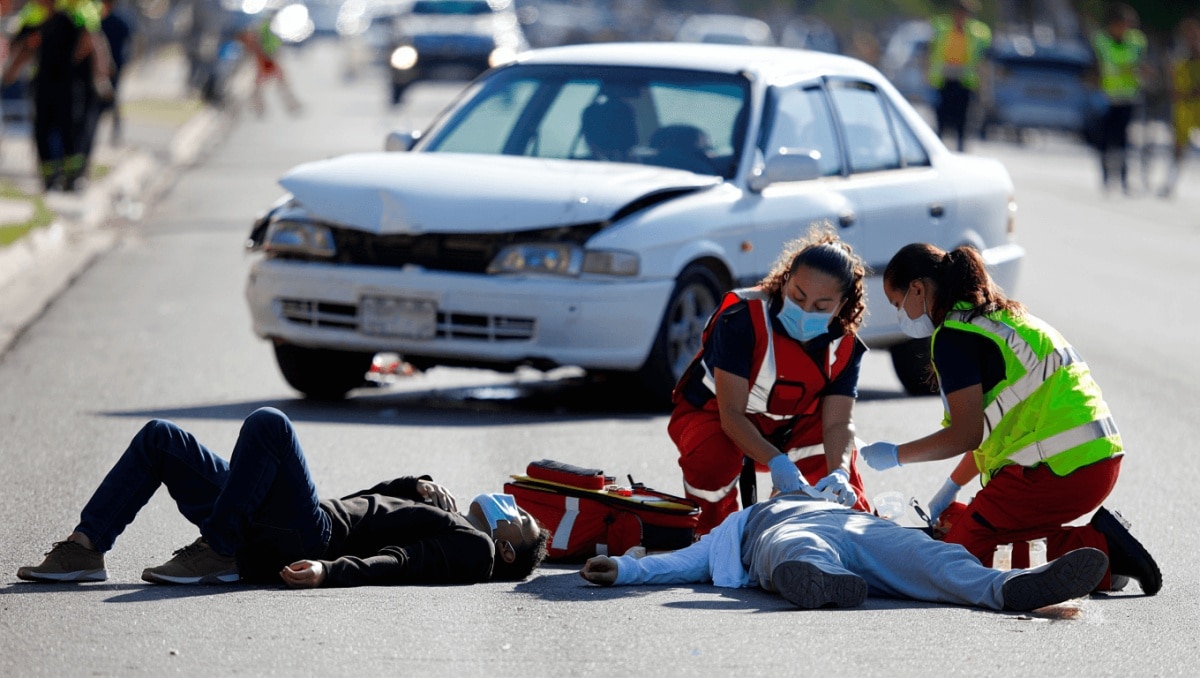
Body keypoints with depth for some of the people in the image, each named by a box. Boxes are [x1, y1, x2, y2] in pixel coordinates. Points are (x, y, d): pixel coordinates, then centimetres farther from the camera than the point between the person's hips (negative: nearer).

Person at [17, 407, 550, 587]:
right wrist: (417, 487, 23)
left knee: (267, 424, -29)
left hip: (305, 539, -9)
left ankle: (214, 553, -24)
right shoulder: (443, 517, 27)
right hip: (266, 533, 9)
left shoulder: (474, 550, 0)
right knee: (160, 438, 8)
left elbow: (396, 564, -20)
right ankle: (84, 549, -3)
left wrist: (329, 571, -33)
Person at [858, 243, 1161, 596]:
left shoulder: (952, 335, -7)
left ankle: (1098, 548, -11)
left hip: (1061, 469, -10)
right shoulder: (998, 317, 22)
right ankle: (1102, 544, 6)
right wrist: (950, 488, 34)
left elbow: (967, 434, -11)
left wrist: (895, 455, 3)